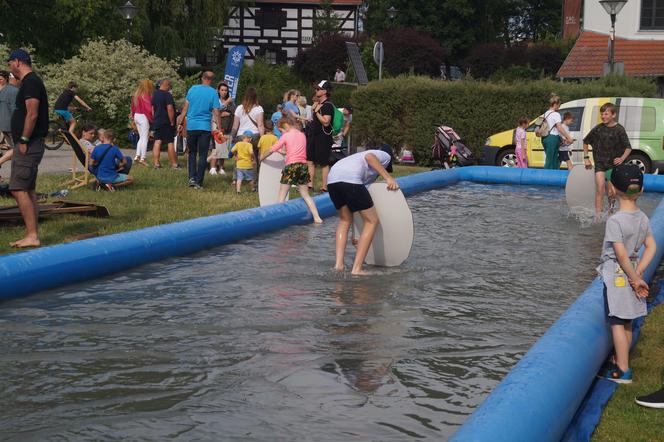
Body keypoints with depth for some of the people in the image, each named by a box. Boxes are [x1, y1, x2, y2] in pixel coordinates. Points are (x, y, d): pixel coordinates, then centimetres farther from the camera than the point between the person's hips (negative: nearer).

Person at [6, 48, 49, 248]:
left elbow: (32, 114, -21)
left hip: (28, 146, -10)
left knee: (19, 190, -12)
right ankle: (33, 236, 14)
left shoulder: (30, 82, -13)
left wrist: (23, 141, -18)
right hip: (30, 145, 10)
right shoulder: (31, 82, 19)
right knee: (28, 190, 11)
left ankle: (32, 236, -13)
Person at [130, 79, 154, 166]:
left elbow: (133, 107, 15)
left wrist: (133, 118, 21)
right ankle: (142, 158, -4)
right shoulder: (145, 95, -16)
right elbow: (148, 108, -20)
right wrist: (151, 119, -7)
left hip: (136, 116, 8)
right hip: (143, 117, -8)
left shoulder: (136, 94, 9)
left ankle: (137, 156, 13)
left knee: (141, 137, 17)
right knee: (145, 138, -2)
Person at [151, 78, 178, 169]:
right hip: (167, 123, -7)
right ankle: (174, 164, 2)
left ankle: (156, 163, 3)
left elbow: (153, 109, 16)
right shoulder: (167, 95, -14)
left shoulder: (154, 94, 11)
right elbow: (170, 109, -20)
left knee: (157, 142, 6)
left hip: (157, 122, 7)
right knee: (170, 143, -2)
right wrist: (172, 122, -14)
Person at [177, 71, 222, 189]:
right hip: (205, 127, -2)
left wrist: (180, 123, 12)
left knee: (192, 153, 15)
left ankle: (192, 178, 2)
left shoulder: (193, 89, 2)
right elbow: (216, 113, -7)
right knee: (202, 155, 4)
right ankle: (199, 182, 2)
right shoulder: (213, 93, -4)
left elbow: (185, 108, 5)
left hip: (191, 126, 2)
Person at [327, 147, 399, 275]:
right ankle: (356, 269, 1)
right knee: (371, 221, 6)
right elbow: (369, 157, -2)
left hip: (332, 179, 8)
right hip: (350, 178, -8)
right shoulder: (386, 156, 24)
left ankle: (338, 264, 14)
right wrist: (389, 178, -2)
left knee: (345, 220, 27)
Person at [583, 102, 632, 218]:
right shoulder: (597, 129, -1)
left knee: (611, 193, 3)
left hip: (613, 164, -1)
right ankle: (598, 216, -10)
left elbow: (628, 148, -7)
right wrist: (586, 158, 8)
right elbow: (585, 142, 14)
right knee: (600, 189, -11)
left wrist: (622, 158, -24)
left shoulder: (619, 129, -7)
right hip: (600, 164, 1)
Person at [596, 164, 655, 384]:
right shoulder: (643, 218, 1)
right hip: (630, 273, 7)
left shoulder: (615, 220, -20)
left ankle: (622, 371, 3)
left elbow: (621, 254, -22)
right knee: (627, 323, 16)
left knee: (617, 323, -1)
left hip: (616, 274, -7)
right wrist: (638, 273, -3)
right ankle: (620, 362, 29)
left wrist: (635, 279, -12)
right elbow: (651, 247, 1)